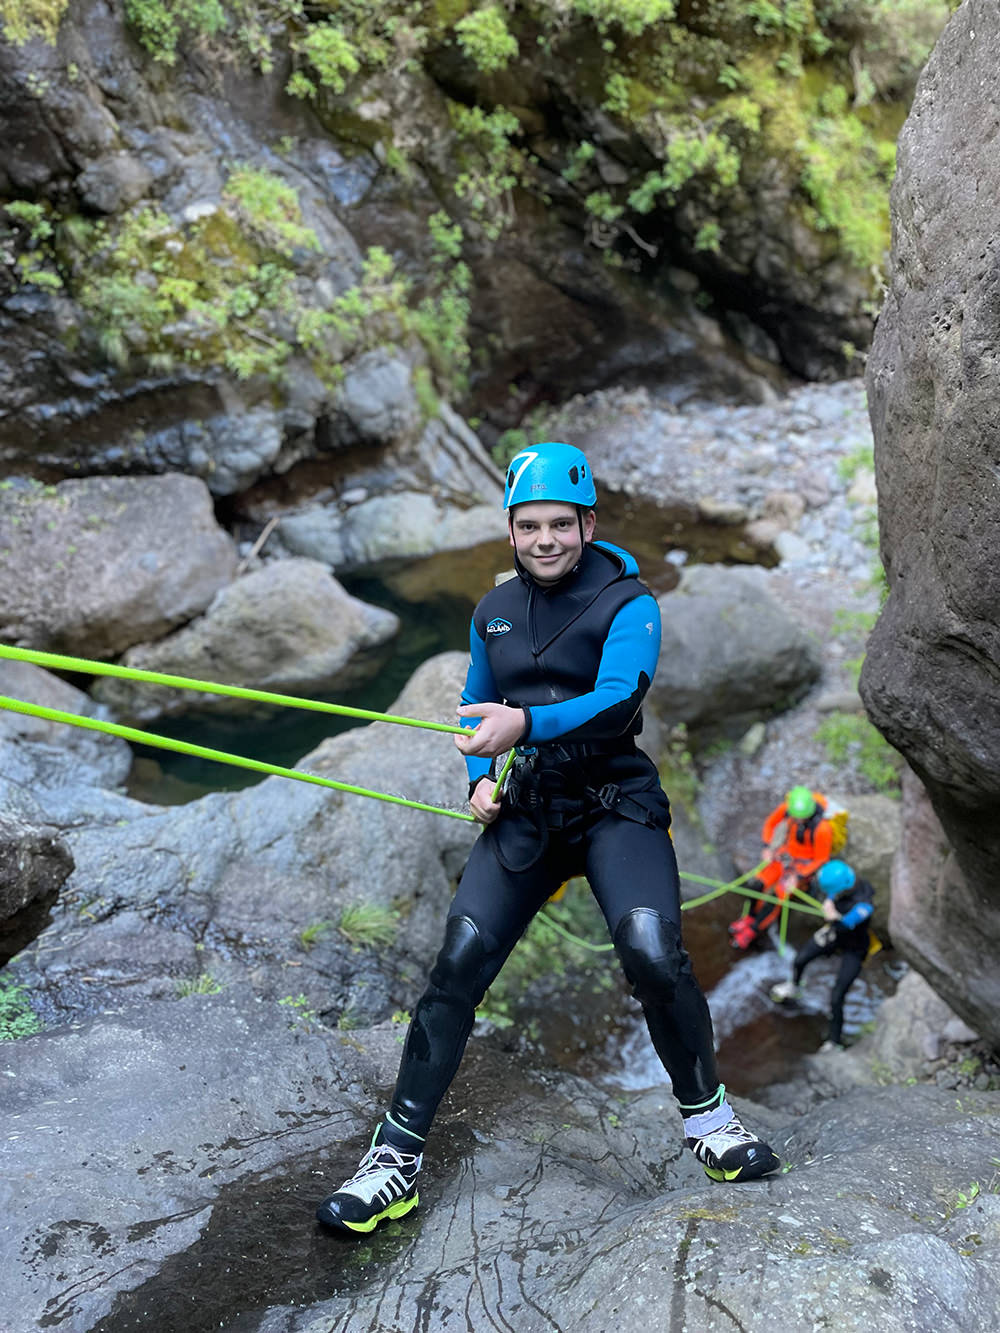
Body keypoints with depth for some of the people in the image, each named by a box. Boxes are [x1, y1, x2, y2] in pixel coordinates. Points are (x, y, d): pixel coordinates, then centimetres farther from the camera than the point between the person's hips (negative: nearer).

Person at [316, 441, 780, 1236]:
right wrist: (481, 779, 4)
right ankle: (397, 1155, 0)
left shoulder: (628, 603, -6)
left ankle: (706, 1113, 7)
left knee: (654, 957, -22)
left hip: (615, 806, -3)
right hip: (524, 813, 4)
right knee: (458, 968, -10)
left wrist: (525, 723, -40)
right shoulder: (492, 613, 11)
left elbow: (617, 701, -23)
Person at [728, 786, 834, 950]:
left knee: (776, 895, -20)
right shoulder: (787, 807, -18)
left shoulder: (822, 828, -32)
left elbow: (821, 859, -18)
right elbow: (771, 823, 5)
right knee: (757, 884, -13)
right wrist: (767, 847, -5)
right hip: (787, 854, 5)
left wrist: (798, 877, -19)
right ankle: (750, 916, 13)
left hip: (806, 865, -5)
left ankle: (752, 932, -4)